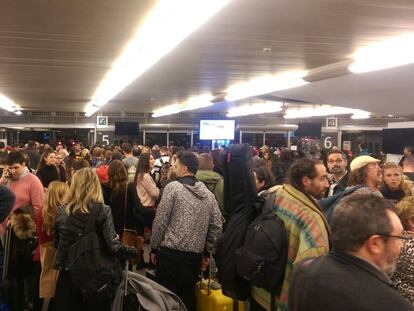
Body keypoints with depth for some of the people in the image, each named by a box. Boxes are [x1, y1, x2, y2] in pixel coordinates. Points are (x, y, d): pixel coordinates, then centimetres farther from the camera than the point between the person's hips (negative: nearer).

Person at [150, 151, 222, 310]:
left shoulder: (173, 187, -7)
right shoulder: (208, 194, 8)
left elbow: (160, 221, -8)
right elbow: (217, 227, 7)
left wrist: (154, 248, 2)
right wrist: (206, 251, 16)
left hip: (170, 253, -5)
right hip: (195, 255, 5)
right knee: (188, 297, 16)